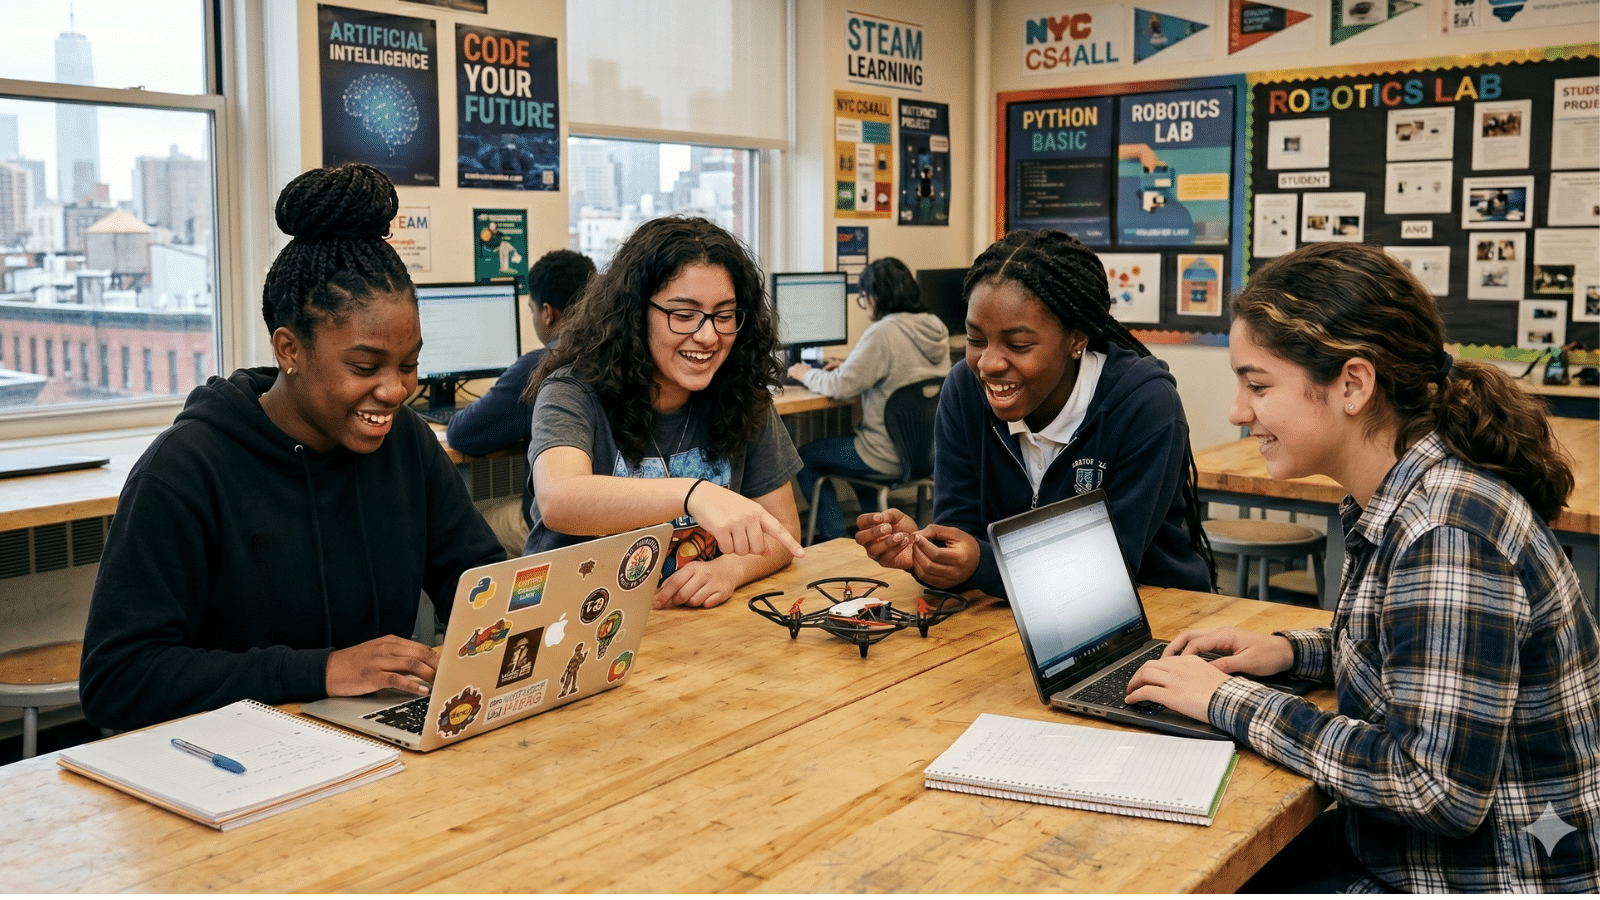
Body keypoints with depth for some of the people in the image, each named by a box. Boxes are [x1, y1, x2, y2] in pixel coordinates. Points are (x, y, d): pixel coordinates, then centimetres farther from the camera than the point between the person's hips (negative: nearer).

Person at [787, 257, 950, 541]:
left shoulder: (884, 332, -22)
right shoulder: (935, 327, 3)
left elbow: (841, 387, -20)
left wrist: (807, 374, 0)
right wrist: (847, 364, 18)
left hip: (891, 457, -9)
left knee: (805, 458, 10)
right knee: (858, 439, 37)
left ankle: (836, 540, 12)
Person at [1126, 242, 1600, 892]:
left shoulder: (1446, 530, -27)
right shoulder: (1404, 498, 3)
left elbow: (1439, 788, -29)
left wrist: (1232, 704, -21)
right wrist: (1293, 652, 4)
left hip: (1488, 880, -8)